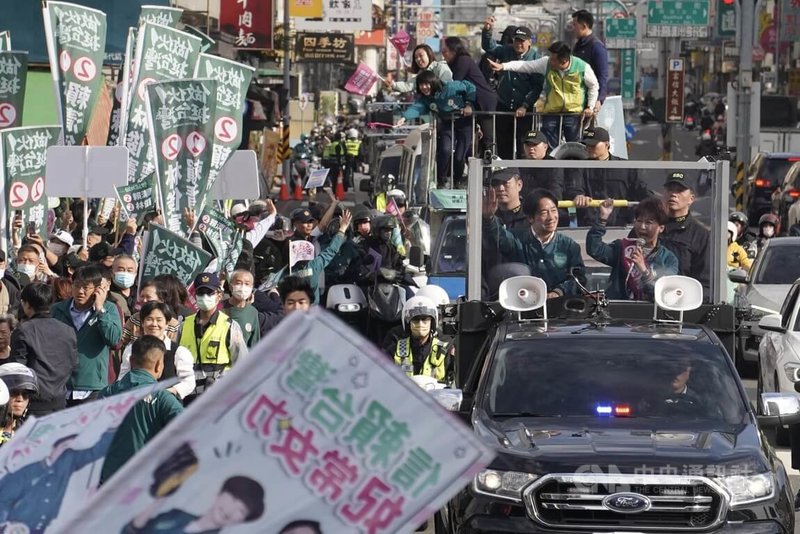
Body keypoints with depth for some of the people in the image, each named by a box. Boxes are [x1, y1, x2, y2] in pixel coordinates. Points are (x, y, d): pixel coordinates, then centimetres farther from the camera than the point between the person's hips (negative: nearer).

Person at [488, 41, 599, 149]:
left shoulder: (583, 68, -13)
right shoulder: (547, 63, -9)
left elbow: (594, 86, 3)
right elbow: (525, 65, -10)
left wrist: (590, 107, 0)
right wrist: (502, 66, -20)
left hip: (574, 113, -2)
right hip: (551, 112, 2)